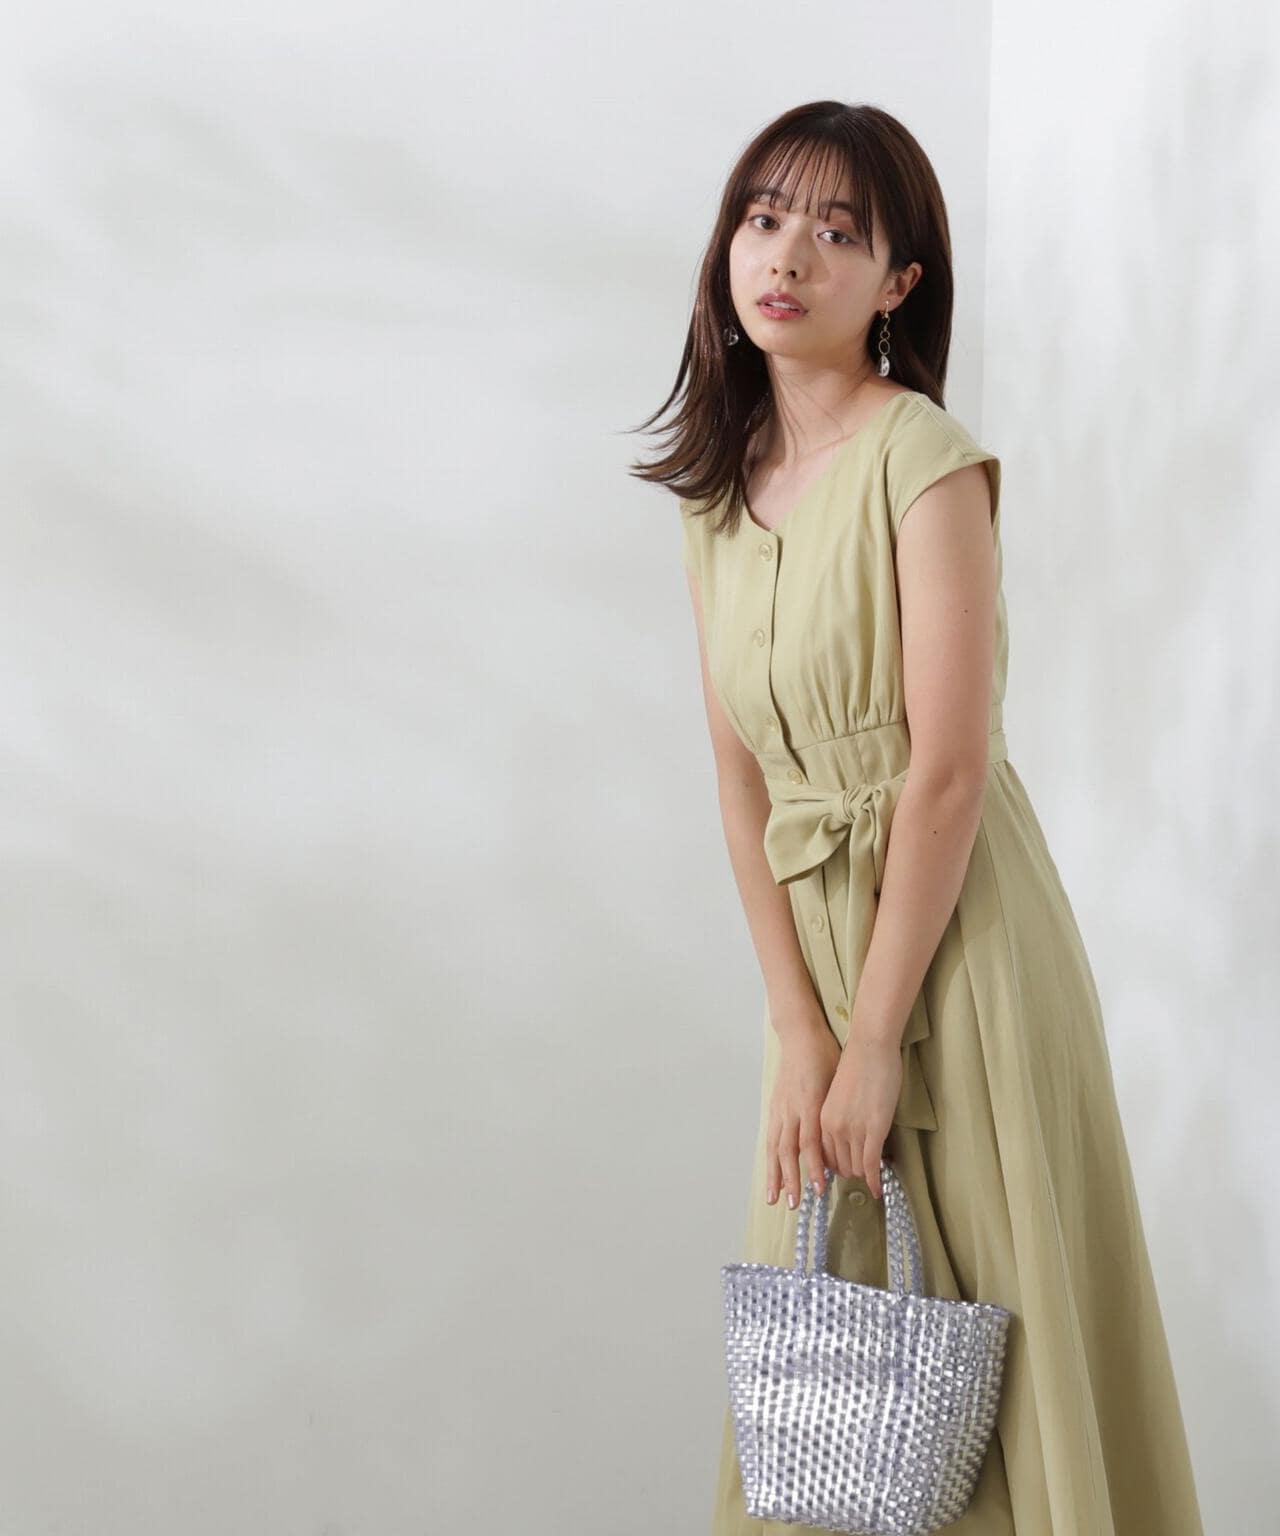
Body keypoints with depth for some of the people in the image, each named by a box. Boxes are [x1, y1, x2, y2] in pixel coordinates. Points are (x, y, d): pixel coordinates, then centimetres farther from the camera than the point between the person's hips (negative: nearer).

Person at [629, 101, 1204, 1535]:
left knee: (989, 1349, 4)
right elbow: (740, 776, 3)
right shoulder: (718, 489, 8)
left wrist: (875, 1039, -15)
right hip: (815, 942, 6)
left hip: (960, 941, -6)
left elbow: (947, 774, -17)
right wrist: (795, 1027, -5)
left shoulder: (923, 456, -12)